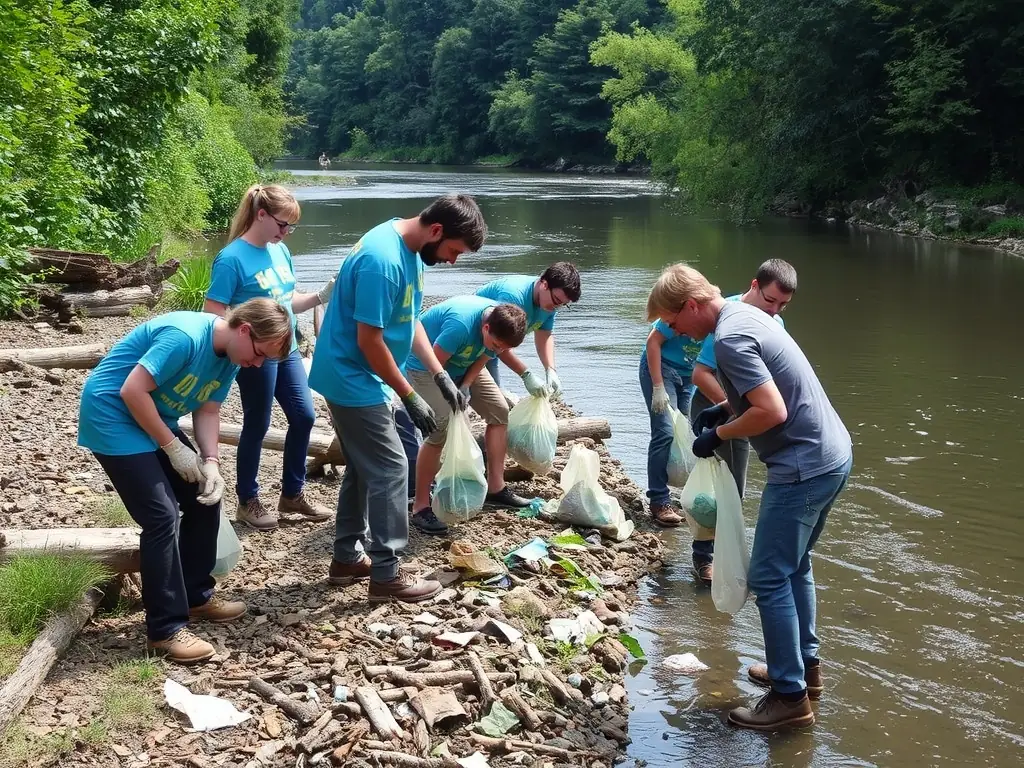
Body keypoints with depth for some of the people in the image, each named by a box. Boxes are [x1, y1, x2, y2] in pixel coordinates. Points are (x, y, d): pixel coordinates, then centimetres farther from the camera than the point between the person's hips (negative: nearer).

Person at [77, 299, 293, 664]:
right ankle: (166, 628, -6)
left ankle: (196, 595, 24)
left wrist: (210, 462, -12)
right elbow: (132, 391, -29)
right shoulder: (184, 336, -29)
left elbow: (207, 411, 4)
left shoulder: (230, 356, -1)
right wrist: (174, 448, -21)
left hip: (153, 420, 9)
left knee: (205, 498, 9)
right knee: (162, 516, -14)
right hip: (112, 416, -9)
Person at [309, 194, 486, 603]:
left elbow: (410, 321, 12)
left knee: (364, 467, 17)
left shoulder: (409, 250, 4)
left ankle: (348, 557, 28)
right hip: (353, 379, -10)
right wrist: (410, 397, -17)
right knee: (390, 468, -5)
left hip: (356, 379, 10)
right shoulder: (383, 260, -27)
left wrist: (441, 376, 6)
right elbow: (369, 341, -25)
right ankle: (386, 574, 2)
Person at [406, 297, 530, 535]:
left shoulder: (503, 324, -19)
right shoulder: (461, 324, -40)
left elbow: (483, 357, -6)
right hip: (426, 364, -8)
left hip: (464, 365, 8)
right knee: (440, 428, -22)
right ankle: (420, 507, -15)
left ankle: (495, 488, 11)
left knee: (499, 411, 1)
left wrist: (466, 385, -20)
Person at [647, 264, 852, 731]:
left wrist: (719, 434, -10)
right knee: (794, 565, 22)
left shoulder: (729, 338, -19)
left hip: (804, 468, -10)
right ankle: (805, 665, 33)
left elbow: (773, 412, -24)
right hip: (833, 455, 10)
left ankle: (790, 697, 3)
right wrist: (725, 407, 14)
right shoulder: (746, 314, 11)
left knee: (769, 577, -3)